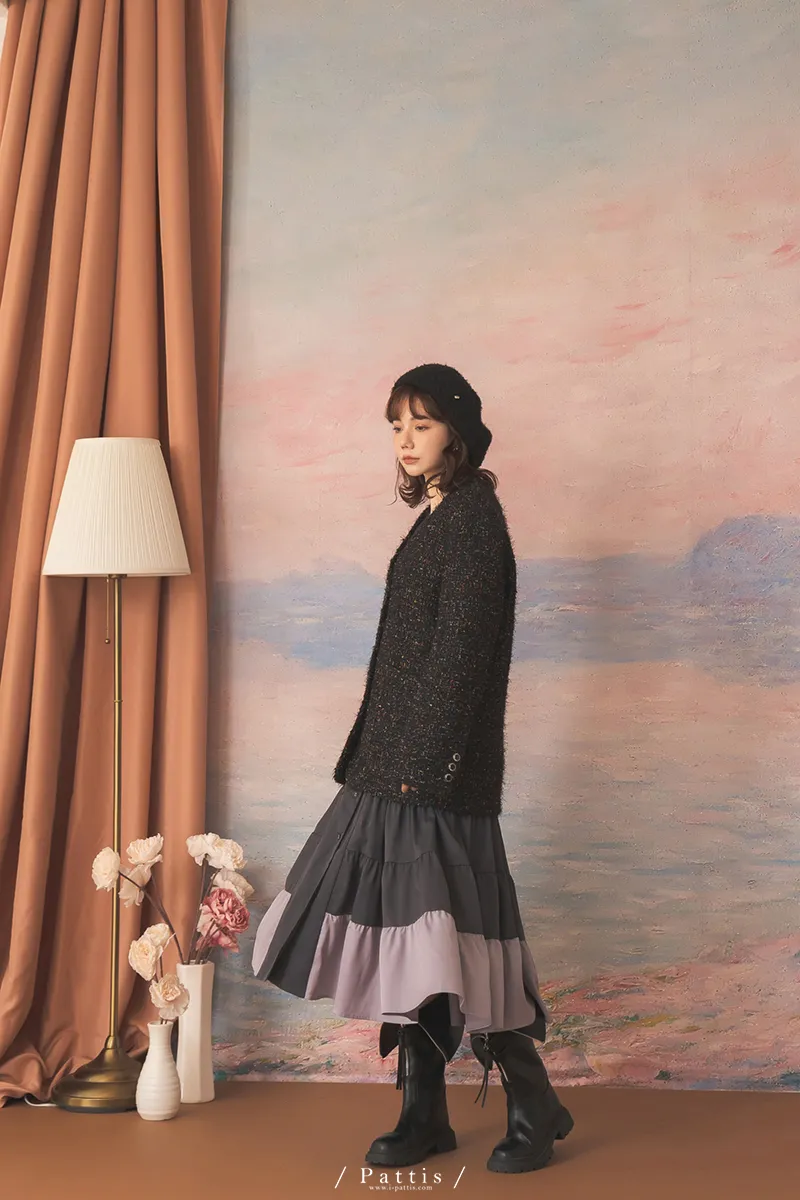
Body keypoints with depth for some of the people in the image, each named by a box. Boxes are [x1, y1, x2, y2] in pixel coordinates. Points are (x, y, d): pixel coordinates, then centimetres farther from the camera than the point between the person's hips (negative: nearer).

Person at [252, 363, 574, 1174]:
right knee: (408, 936, 9)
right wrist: (381, 757, 16)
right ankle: (424, 1114, 18)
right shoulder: (437, 518, 16)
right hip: (400, 767, 9)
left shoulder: (473, 517, -10)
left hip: (440, 770, -9)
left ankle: (535, 1106, 8)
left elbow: (461, 649, -17)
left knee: (446, 935, -5)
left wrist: (423, 758, -20)